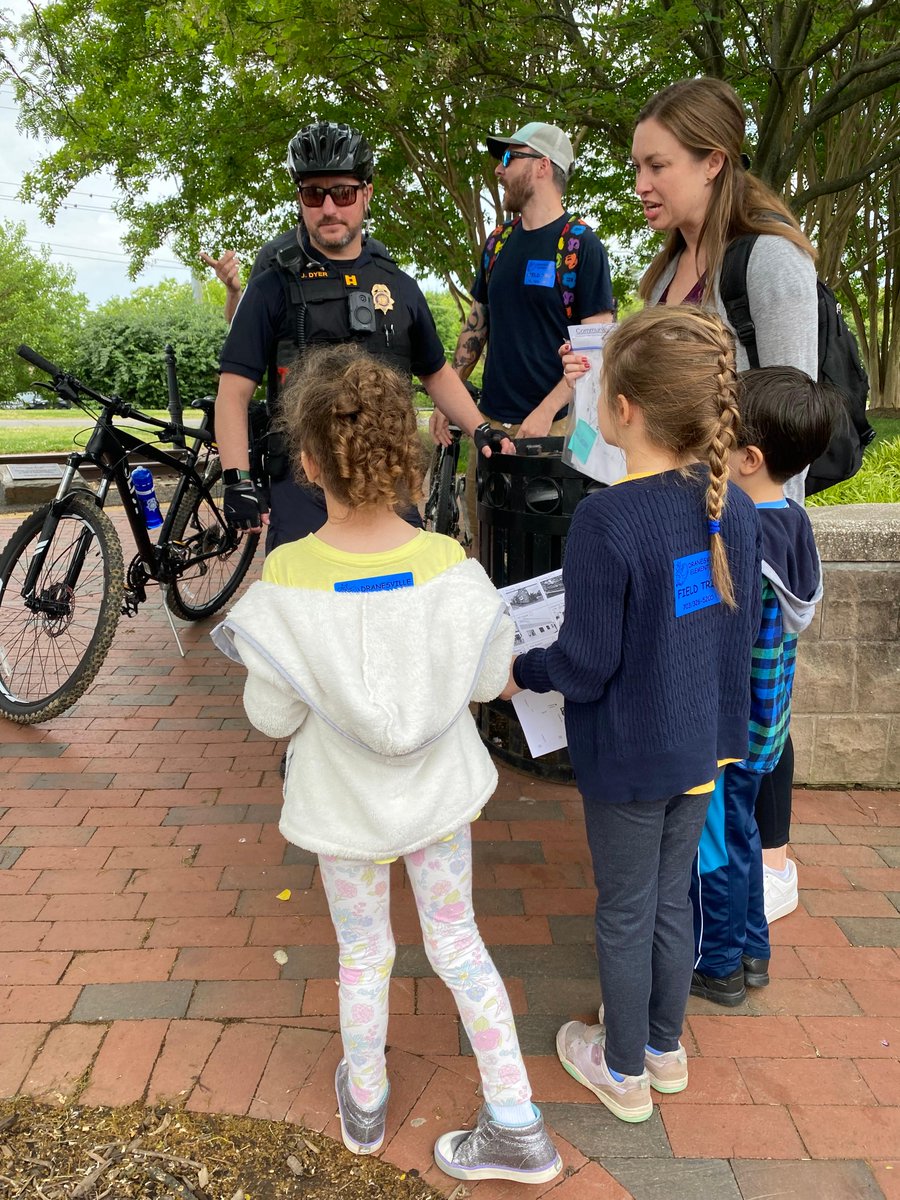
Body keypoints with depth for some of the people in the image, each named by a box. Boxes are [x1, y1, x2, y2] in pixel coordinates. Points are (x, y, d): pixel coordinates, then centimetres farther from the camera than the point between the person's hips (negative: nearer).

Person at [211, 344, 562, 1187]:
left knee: (362, 954, 22)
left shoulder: (285, 583, -26)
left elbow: (273, 716, -16)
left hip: (345, 801, -1)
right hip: (438, 793, 2)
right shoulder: (451, 567, -21)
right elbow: (487, 681, -7)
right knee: (455, 941, 21)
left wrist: (259, 655, 3)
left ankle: (363, 1103, 47)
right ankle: (516, 1125, 30)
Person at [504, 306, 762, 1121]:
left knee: (626, 915, 14)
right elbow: (743, 626, 6)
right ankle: (666, 1048, 45)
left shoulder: (606, 521, -28)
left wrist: (520, 671, -2)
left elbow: (586, 666, -21)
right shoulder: (733, 506, -7)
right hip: (704, 744, 6)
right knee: (673, 899, 24)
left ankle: (625, 1074, 36)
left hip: (630, 756, -6)